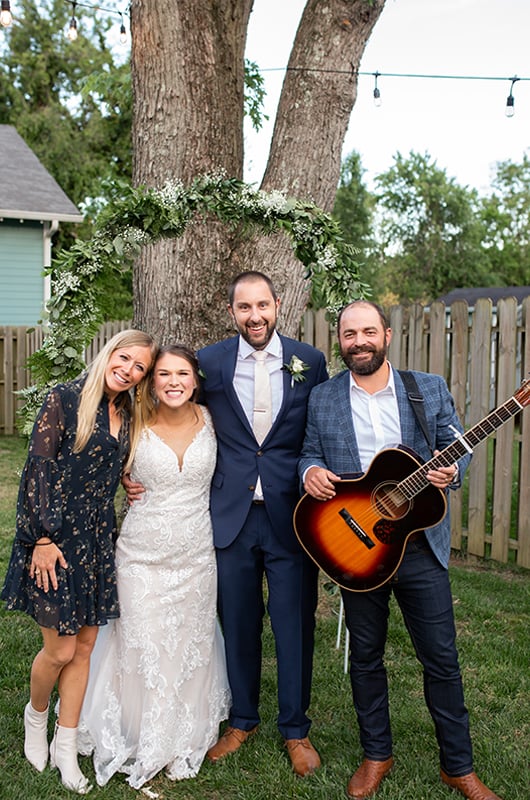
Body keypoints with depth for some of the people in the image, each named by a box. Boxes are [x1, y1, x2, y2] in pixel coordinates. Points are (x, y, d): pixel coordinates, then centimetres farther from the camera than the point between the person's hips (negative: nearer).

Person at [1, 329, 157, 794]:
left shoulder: (126, 415, 9)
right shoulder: (65, 399, -10)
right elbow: (38, 468, -13)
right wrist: (44, 538, -16)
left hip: (98, 540, 6)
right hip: (56, 536, -6)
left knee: (85, 645, 10)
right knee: (61, 649, 1)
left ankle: (66, 746, 26)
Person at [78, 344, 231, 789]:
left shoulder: (209, 420, -3)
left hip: (195, 555, 2)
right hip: (143, 555, -2)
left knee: (190, 646, 14)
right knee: (142, 647, 7)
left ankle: (183, 741, 35)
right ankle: (142, 742, 31)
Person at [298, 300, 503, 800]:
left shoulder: (430, 389, 1)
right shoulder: (321, 398, 3)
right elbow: (309, 452, 8)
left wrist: (451, 471, -17)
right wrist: (310, 471, -14)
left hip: (421, 546, 0)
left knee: (441, 659, 8)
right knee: (365, 656, 14)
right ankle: (376, 755, 34)